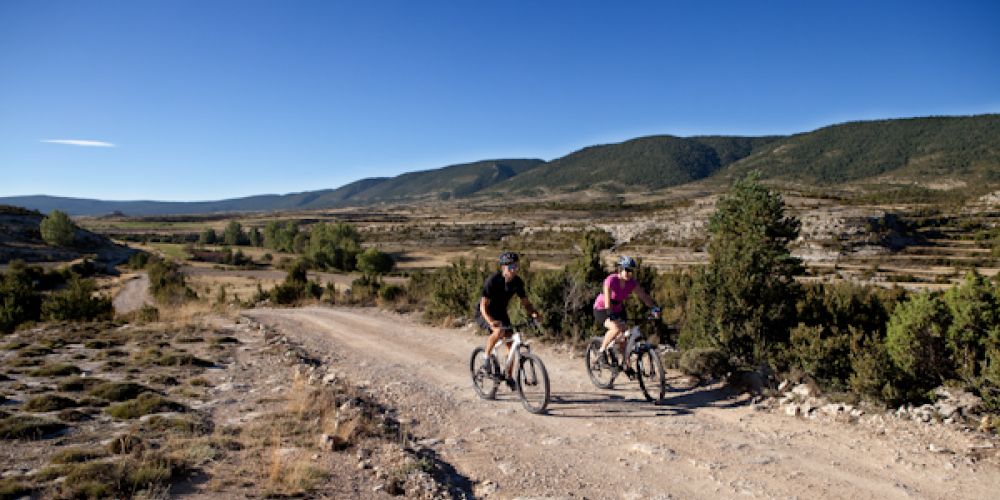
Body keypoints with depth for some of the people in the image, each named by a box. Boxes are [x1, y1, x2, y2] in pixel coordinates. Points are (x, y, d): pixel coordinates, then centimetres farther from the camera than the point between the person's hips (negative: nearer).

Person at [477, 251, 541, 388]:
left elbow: (525, 301, -5)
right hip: (485, 314, -5)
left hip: (501, 313, 6)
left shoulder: (517, 282, -11)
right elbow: (483, 305, -30)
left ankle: (509, 377, 12)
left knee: (511, 344, -4)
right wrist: (491, 321, -48)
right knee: (499, 331, -35)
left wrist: (533, 313, -27)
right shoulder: (492, 281, -28)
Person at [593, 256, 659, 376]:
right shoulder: (611, 280, -27)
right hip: (602, 309, -6)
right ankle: (602, 350, -11)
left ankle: (627, 367, 13)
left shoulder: (632, 283, -10)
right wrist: (611, 315, -50)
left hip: (618, 309, 6)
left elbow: (644, 296, -15)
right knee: (616, 328, -32)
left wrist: (655, 308, -30)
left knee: (623, 337, -2)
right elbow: (607, 300, -37)